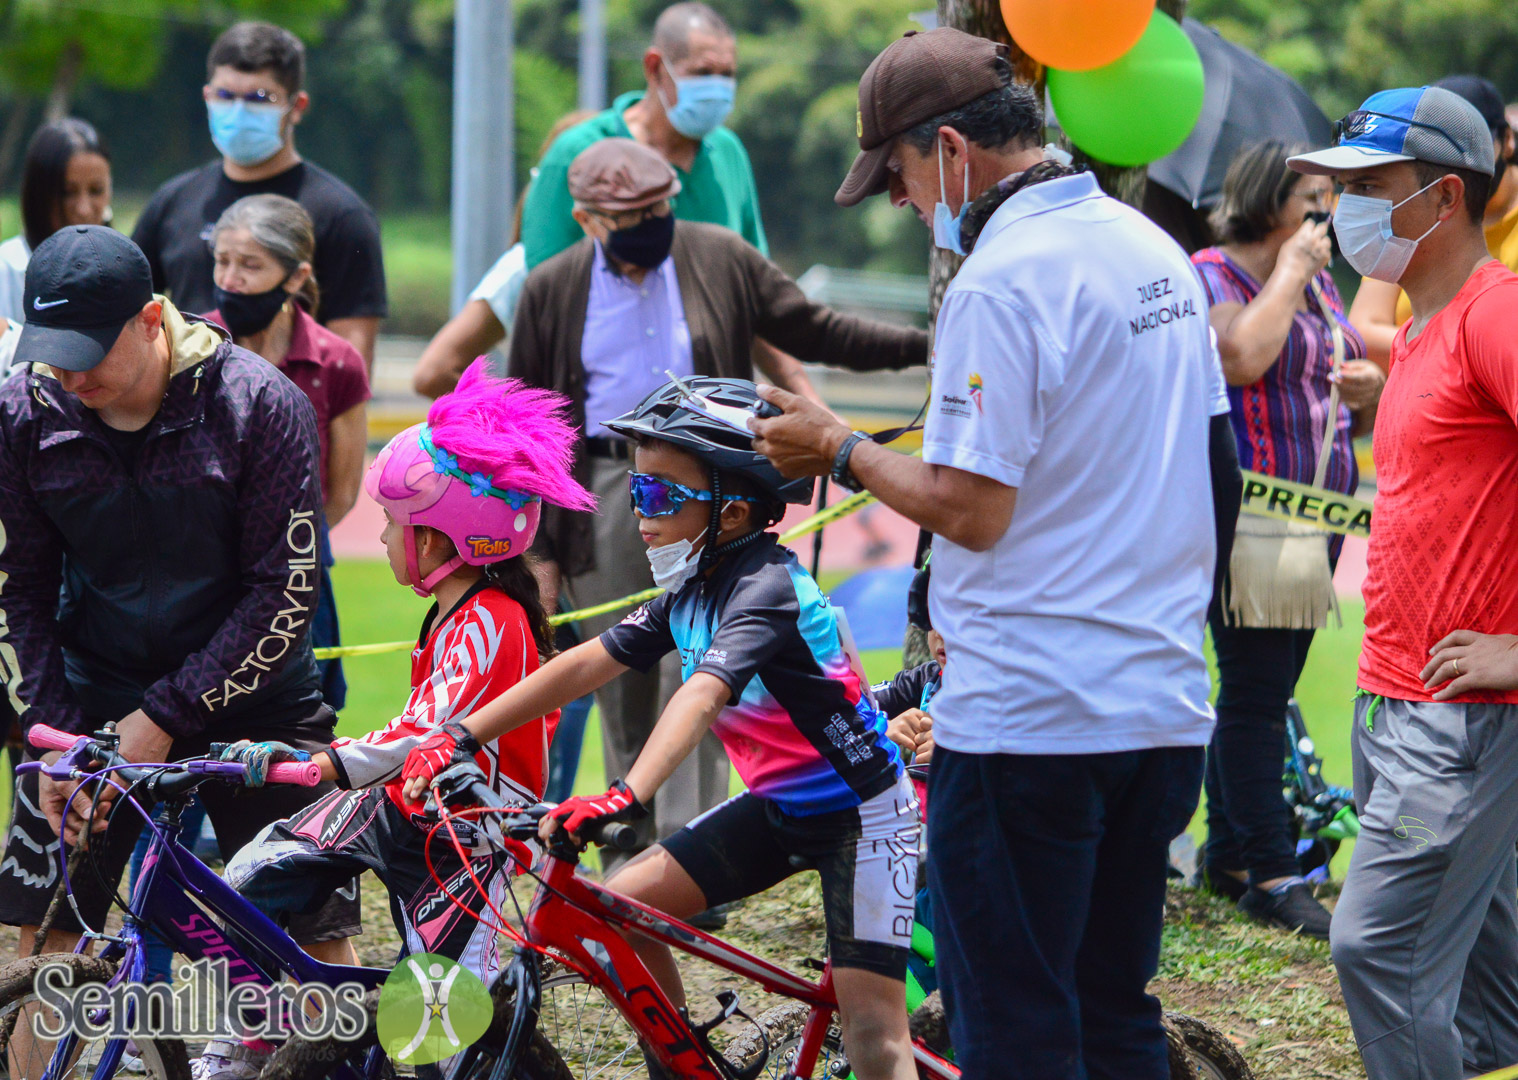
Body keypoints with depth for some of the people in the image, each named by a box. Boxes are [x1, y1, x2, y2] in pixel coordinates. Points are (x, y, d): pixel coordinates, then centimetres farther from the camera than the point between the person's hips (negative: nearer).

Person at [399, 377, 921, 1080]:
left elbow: (702, 696, -41)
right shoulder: (691, 589, 0)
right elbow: (586, 663, 0)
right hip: (778, 806, 9)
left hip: (859, 814, -9)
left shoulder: (767, 586, -26)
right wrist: (458, 739, -6)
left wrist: (628, 797, -56)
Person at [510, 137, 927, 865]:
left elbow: (813, 331, 9)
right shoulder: (551, 292, 5)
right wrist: (538, 548, 4)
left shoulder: (721, 259, 4)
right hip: (602, 495, 1)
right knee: (622, 689, 4)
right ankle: (629, 862, 15)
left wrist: (924, 345, 0)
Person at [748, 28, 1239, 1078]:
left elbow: (971, 510, -19)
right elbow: (1213, 457, 19)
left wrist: (841, 451, -5)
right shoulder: (1155, 250, 11)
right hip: (1165, 704, 9)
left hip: (1028, 722, -9)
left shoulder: (1000, 283, -16)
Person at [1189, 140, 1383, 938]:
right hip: (1250, 517, -8)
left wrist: (1370, 389, 2)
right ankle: (1269, 875, -6)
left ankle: (1227, 855, 20)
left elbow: (1352, 409, 25)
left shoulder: (1319, 284, 18)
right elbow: (1242, 357, -26)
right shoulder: (1212, 274, -6)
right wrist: (1290, 270, -14)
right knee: (1255, 697, -7)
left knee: (1260, 693, 12)